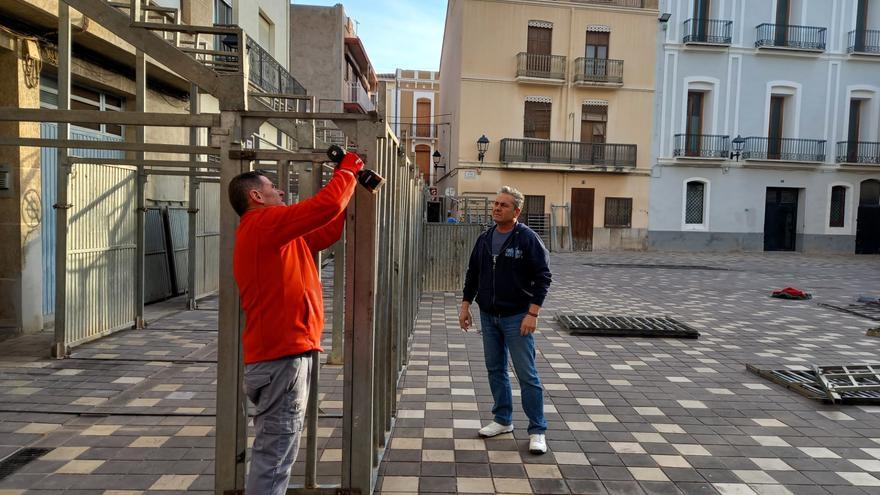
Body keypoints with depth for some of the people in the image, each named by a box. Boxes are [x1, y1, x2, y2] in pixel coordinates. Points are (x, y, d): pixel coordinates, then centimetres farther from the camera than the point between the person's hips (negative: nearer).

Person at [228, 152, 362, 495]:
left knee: (276, 449, 20)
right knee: (275, 454, -3)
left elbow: (326, 232, 22)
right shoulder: (262, 223, -12)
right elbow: (326, 206, -20)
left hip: (281, 353, 10)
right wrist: (348, 170, -2)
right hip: (281, 356, -10)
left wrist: (350, 188, 17)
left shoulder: (276, 233, 19)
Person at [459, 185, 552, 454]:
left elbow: (543, 276, -11)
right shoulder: (484, 239, 7)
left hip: (517, 317, -6)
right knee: (495, 370, 14)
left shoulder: (527, 238, -10)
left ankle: (537, 430, 10)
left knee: (527, 375, -2)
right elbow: (472, 273, 15)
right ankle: (503, 420, 29)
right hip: (488, 316, 6)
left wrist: (532, 313, -16)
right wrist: (466, 305, 9)